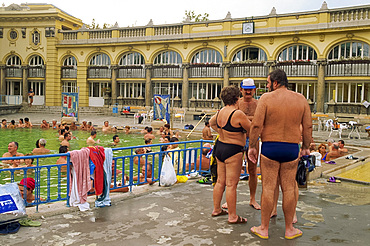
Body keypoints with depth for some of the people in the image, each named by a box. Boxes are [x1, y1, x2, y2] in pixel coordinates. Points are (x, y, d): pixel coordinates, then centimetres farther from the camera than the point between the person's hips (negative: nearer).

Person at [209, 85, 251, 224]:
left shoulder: (220, 113, 5)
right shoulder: (238, 114, -19)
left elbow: (211, 123, 27)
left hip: (220, 146, 8)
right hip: (233, 151, -8)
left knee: (220, 181, 17)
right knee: (231, 185, -1)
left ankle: (216, 210, 28)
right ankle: (232, 216, 7)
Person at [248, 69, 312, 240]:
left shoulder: (266, 98, -6)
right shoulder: (301, 99, 4)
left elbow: (256, 125, -10)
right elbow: (308, 126, 6)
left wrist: (252, 147, -1)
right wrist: (306, 147, 17)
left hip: (269, 148, -3)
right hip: (292, 149, 3)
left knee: (268, 188, 4)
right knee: (289, 189, 10)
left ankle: (264, 229, 15)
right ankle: (289, 229, 22)